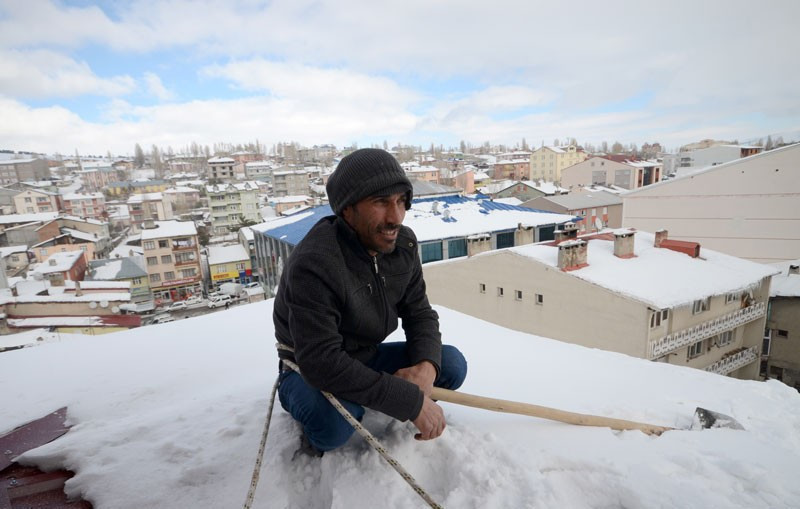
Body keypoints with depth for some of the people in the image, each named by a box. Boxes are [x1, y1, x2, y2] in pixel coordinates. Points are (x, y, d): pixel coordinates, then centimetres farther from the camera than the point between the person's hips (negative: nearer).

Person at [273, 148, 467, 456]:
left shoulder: (403, 244, -10)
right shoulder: (313, 265, -32)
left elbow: (419, 314, -2)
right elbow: (321, 362, -37)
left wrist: (426, 366, -24)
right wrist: (412, 402, -36)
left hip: (368, 358, 6)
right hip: (310, 371, -6)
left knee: (451, 364, -10)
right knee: (333, 424, -38)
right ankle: (318, 436, 1)